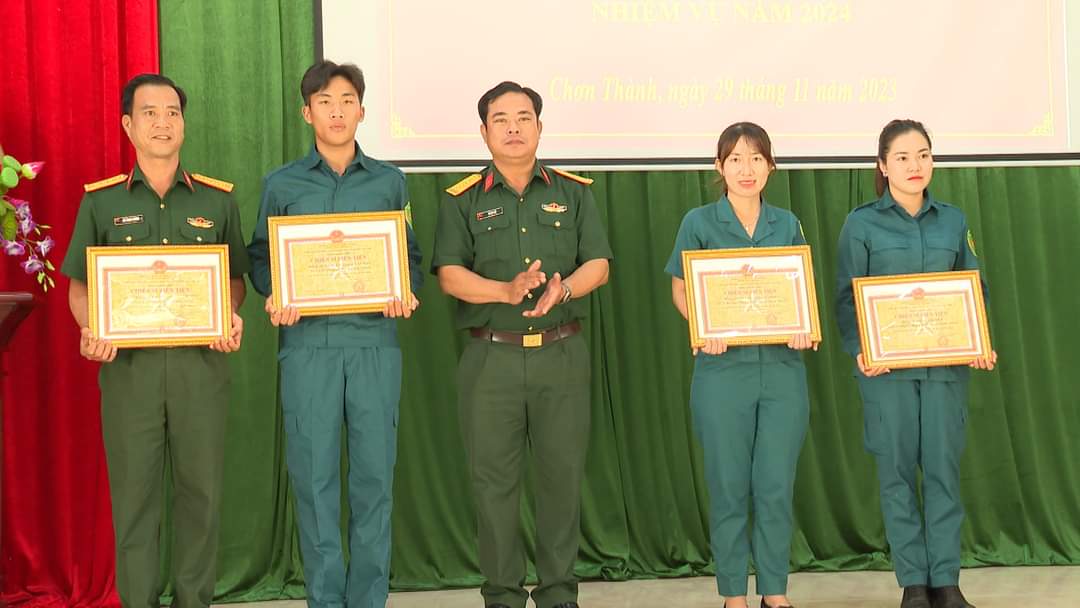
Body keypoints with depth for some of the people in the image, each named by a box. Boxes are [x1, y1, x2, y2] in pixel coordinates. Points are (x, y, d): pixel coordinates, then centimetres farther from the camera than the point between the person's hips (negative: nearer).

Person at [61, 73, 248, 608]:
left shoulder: (217, 199, 7)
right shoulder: (101, 201, 5)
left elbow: (235, 278, 13)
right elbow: (79, 284, 7)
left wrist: (230, 317, -7)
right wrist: (91, 331, -12)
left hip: (200, 360, 1)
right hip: (127, 362, -1)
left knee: (201, 489, 5)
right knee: (133, 491, 3)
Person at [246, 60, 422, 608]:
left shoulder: (389, 182, 11)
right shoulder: (282, 184, 9)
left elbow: (410, 256, 14)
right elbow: (261, 258, 10)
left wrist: (405, 294, -6)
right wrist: (273, 298, -9)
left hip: (374, 341, 1)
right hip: (307, 341, -1)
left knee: (374, 473, 1)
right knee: (313, 475, 0)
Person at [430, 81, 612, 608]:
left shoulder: (573, 192, 10)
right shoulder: (463, 200, 5)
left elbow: (598, 264, 4)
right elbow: (450, 274, -5)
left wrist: (563, 289, -17)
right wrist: (508, 291, -21)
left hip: (562, 353, 1)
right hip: (491, 356, -1)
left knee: (563, 472, 4)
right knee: (494, 478, 3)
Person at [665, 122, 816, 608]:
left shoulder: (787, 224, 10)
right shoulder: (699, 222, 1)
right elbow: (681, 291, 3)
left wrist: (803, 327, -8)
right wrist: (704, 329, -16)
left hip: (782, 367, 2)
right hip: (724, 367, -2)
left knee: (777, 486, 4)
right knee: (729, 487, 3)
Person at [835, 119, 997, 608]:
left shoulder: (952, 221, 10)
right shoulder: (862, 224, 1)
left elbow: (975, 290, 13)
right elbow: (847, 298, 0)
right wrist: (859, 350, -15)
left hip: (946, 365, 2)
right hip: (887, 367, -2)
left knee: (944, 469, 1)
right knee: (897, 472, 1)